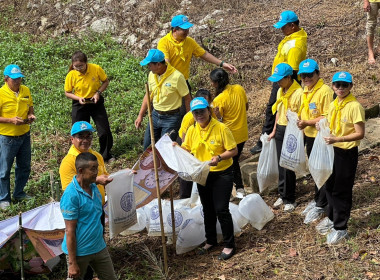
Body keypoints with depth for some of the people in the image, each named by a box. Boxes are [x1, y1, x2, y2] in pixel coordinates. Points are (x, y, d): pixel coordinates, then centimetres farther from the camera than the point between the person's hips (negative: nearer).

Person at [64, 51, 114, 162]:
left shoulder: (96, 69, -16)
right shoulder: (71, 75, -15)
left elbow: (106, 81, 0)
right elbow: (67, 93, -3)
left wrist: (98, 92, -16)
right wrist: (78, 98, -21)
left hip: (96, 103, 1)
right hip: (79, 106, 0)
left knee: (104, 131, 4)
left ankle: (106, 155, 26)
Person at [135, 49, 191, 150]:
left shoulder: (176, 76, -20)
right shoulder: (152, 74, -1)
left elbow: (187, 98, -12)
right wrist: (140, 116, 10)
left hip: (171, 118, -6)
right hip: (155, 115, 6)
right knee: (147, 147, 13)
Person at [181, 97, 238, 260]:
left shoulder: (221, 128, -16)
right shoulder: (192, 130, 0)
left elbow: (233, 150, -15)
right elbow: (186, 149, 9)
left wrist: (219, 158, -30)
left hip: (221, 174, -6)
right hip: (202, 175, 6)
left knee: (221, 210, -6)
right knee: (208, 210, 17)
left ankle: (229, 245, 9)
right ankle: (210, 241, 34)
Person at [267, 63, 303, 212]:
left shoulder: (298, 93, -16)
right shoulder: (280, 91, 10)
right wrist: (274, 131, 20)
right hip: (280, 130, 8)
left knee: (288, 166, -3)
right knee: (281, 165, 13)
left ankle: (290, 199, 9)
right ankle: (283, 195, 25)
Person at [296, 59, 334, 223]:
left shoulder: (325, 91, -18)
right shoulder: (305, 90, 9)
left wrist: (307, 122, -25)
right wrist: (300, 120, -1)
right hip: (309, 136, 8)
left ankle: (320, 206, 14)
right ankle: (317, 200, 33)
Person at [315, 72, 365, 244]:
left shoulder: (354, 106, -18)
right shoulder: (333, 105, 6)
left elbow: (360, 134, -20)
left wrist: (337, 139, -28)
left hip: (347, 153, -7)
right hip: (332, 150, 7)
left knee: (342, 191, 2)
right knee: (330, 187, 19)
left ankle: (340, 228, 15)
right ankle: (332, 218, 39)